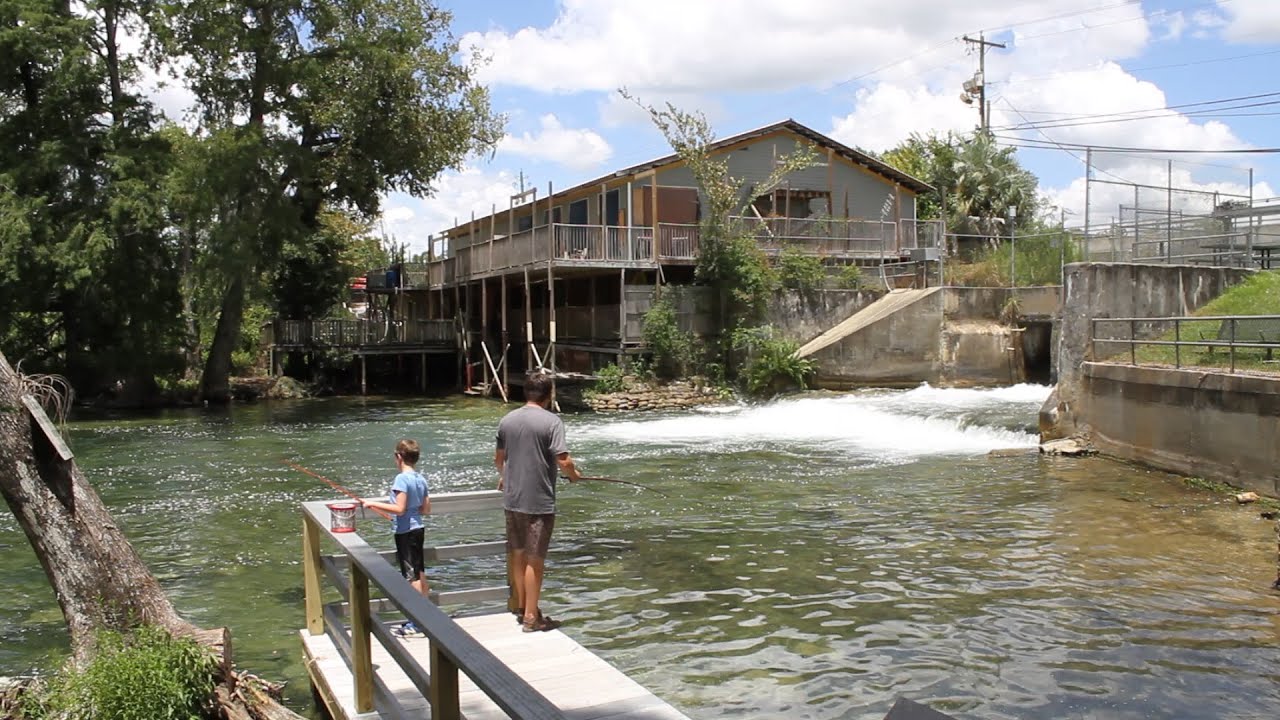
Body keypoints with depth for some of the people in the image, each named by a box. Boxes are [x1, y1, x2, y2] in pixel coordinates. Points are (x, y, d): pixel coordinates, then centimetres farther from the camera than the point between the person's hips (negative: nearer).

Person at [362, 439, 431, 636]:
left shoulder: (401, 479, -17)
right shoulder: (421, 479, 7)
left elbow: (399, 509, -22)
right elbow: (426, 508, 11)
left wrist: (373, 503, -18)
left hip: (405, 531, -8)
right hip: (418, 529, 8)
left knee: (411, 575, -4)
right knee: (419, 572, 15)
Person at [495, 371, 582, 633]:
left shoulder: (507, 420, 5)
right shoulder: (551, 421, -13)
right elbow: (563, 462, -19)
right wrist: (574, 474, 4)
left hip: (512, 499, 6)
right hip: (539, 501, -6)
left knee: (517, 554, 17)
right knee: (534, 559, 1)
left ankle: (521, 607, 28)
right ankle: (531, 617, 6)